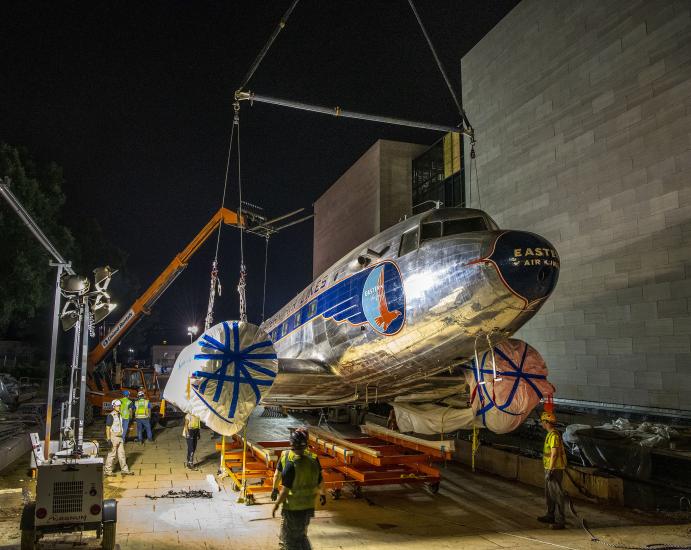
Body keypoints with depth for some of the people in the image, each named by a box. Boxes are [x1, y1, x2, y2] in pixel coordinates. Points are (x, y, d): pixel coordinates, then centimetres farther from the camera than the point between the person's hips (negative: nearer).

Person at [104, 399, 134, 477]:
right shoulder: (111, 416, -14)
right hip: (113, 438, -8)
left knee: (121, 454, 9)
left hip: (119, 438, 8)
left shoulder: (119, 415, 12)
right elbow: (107, 428, -15)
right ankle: (107, 471, 11)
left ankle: (124, 470, 14)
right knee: (111, 455, 0)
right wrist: (108, 439, -19)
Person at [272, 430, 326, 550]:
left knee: (293, 537, 13)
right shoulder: (313, 461, -8)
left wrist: (276, 504, -6)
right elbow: (320, 482, 3)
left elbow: (285, 490, -21)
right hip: (309, 506, 6)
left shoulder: (291, 464, -25)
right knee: (301, 533, 26)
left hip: (293, 507, -5)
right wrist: (322, 493, 23)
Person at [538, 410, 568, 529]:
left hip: (554, 470, -11)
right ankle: (551, 516, 31)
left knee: (557, 494, -7)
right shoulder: (550, 434, 13)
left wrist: (550, 470, -22)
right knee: (549, 493, 19)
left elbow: (554, 454, -23)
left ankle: (560, 521, -4)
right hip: (550, 468, 11)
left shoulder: (554, 435, -19)